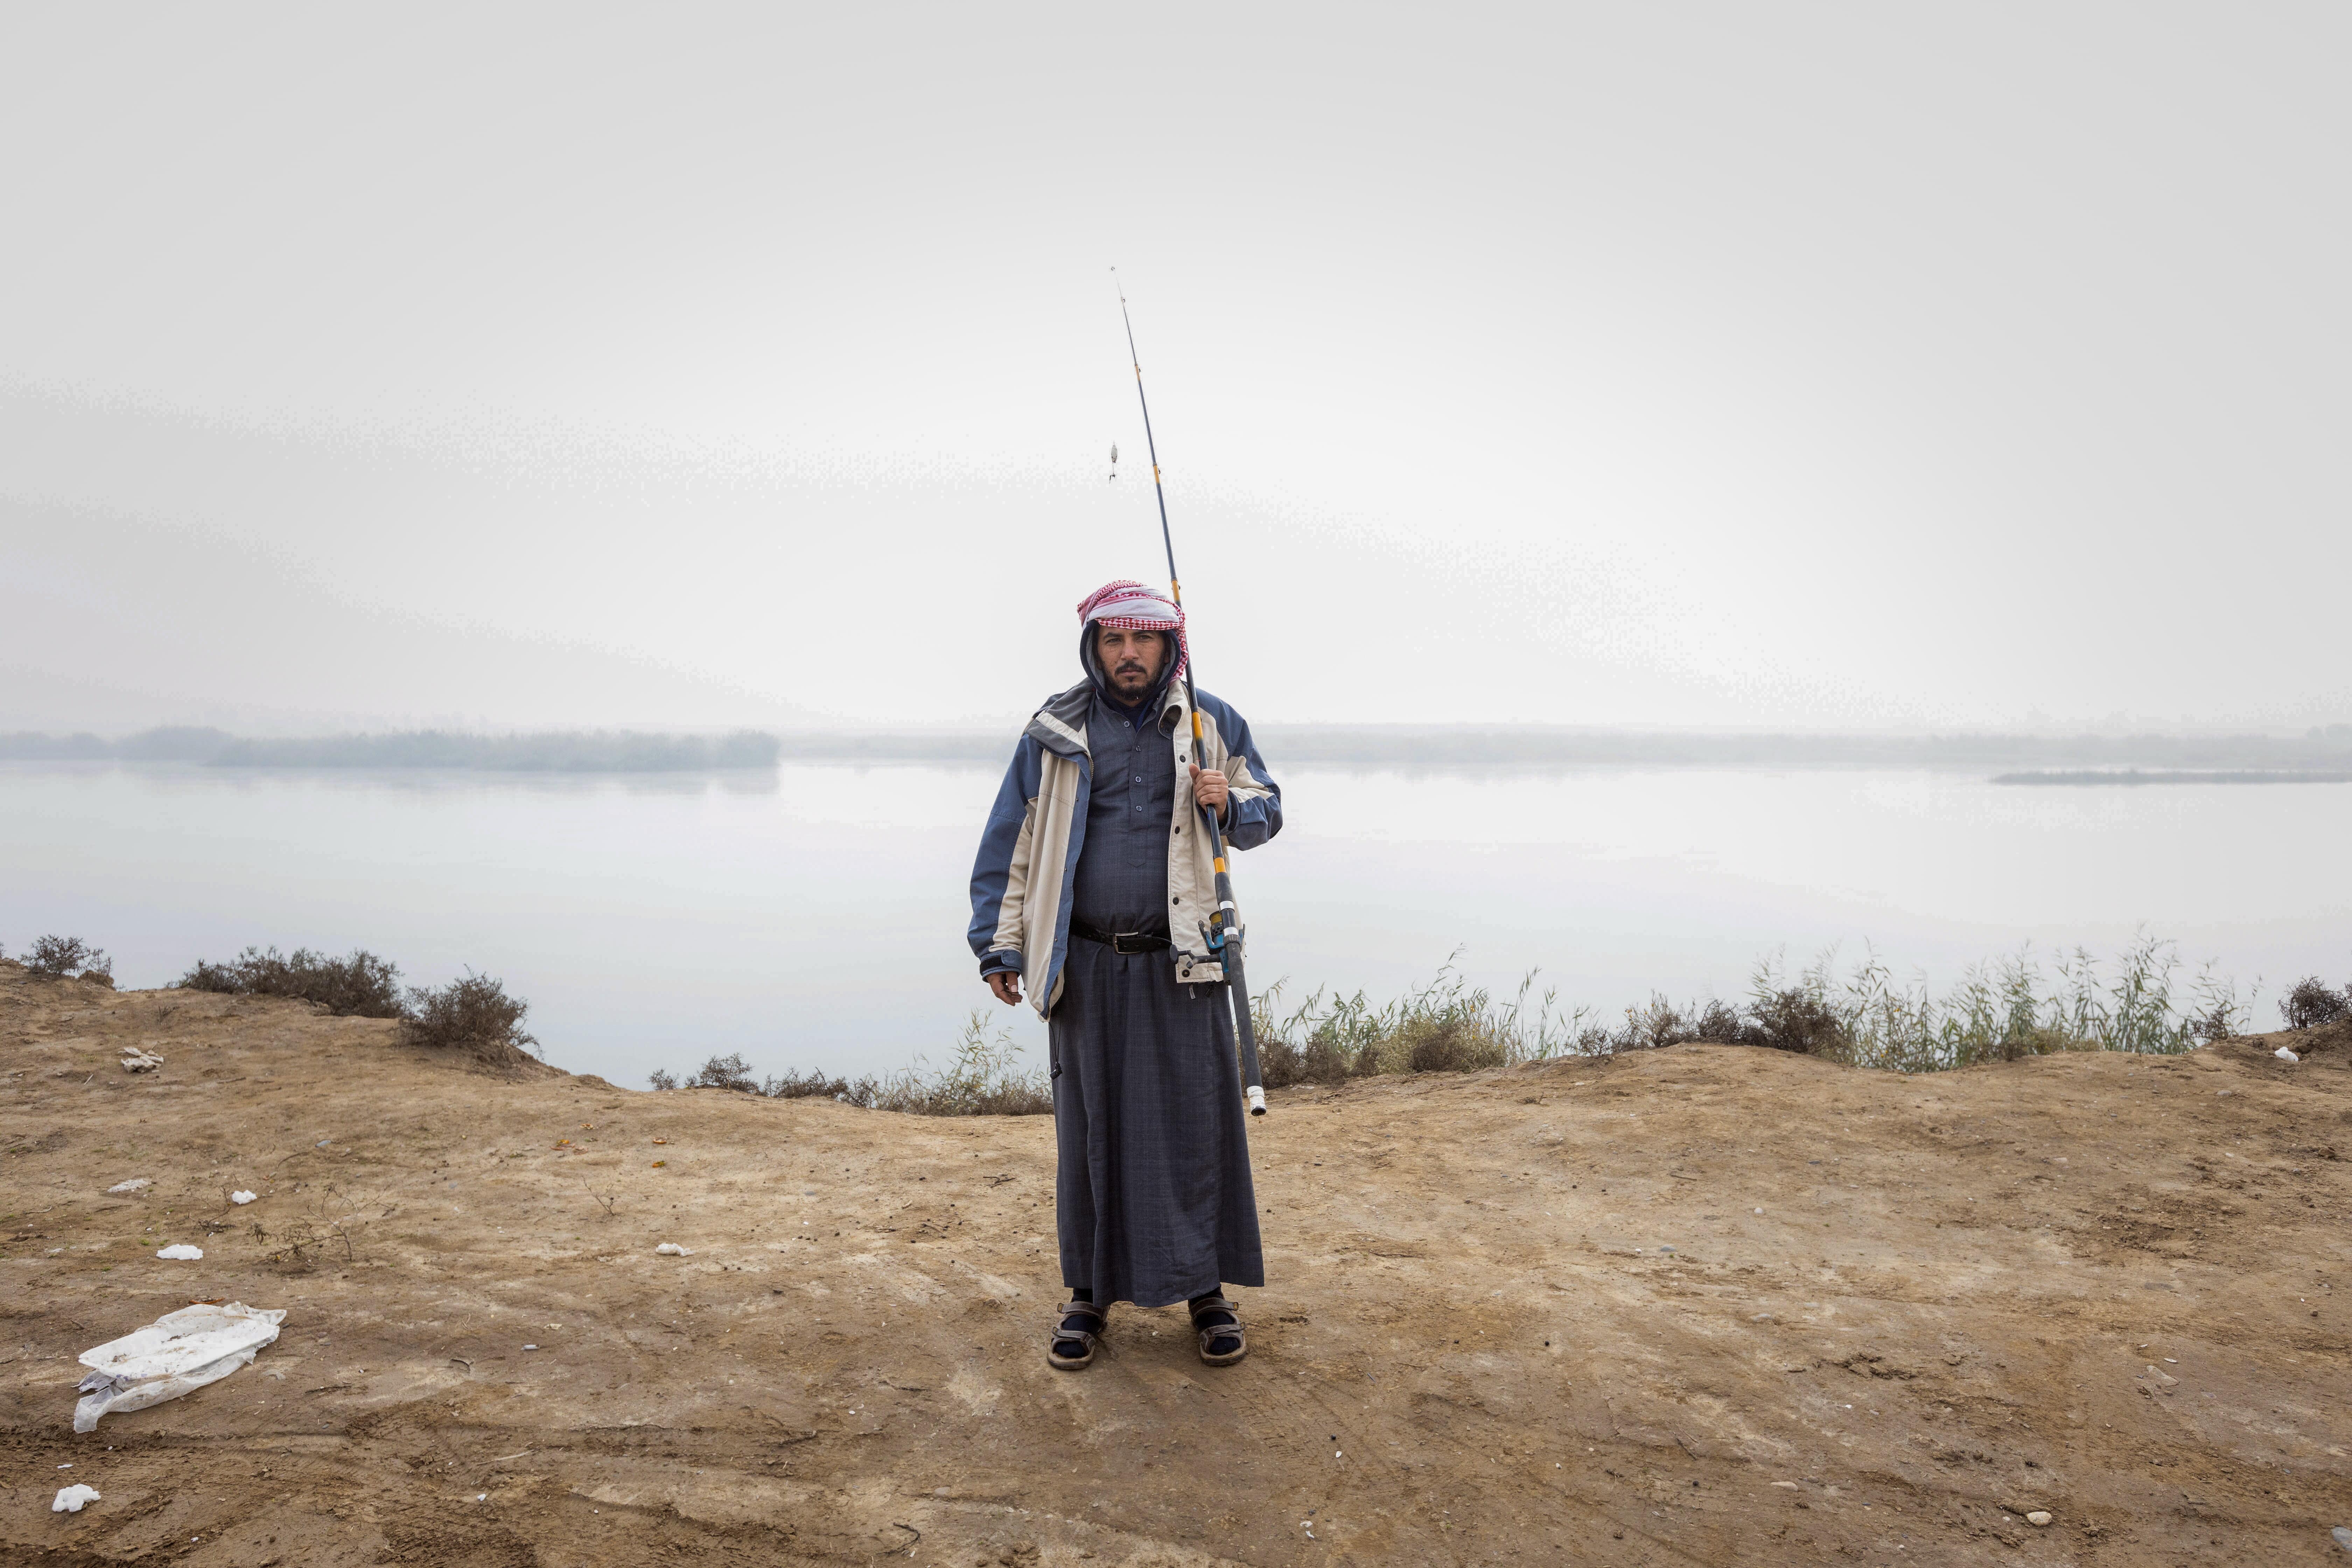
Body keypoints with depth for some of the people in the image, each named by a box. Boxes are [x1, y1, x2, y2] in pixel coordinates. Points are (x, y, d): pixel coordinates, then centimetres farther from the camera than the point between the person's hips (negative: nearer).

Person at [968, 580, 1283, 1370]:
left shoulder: (1211, 723, 4)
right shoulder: (1055, 732, 3)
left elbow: (1267, 809, 14)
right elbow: (1010, 843, 7)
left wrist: (1230, 805, -9)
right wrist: (1001, 945, 2)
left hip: (1181, 962, 0)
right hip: (1087, 965, 0)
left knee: (1197, 1121, 3)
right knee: (1090, 1127, 7)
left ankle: (1207, 1287, 20)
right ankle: (1090, 1290, 23)